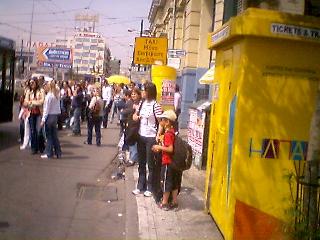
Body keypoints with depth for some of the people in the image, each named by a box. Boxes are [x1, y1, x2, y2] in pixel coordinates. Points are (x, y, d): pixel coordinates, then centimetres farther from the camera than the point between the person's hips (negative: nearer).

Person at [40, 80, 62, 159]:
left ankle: (49, 153, 7)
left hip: (50, 116, -7)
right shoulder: (57, 95, 8)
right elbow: (58, 106, 8)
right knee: (54, 135, 12)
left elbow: (46, 109, -13)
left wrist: (43, 120, -9)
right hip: (56, 115, 7)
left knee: (49, 136, 1)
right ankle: (58, 153, 15)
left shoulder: (49, 95, -13)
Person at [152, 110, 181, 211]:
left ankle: (164, 203, 13)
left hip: (167, 162, -9)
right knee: (174, 182, 14)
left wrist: (159, 147, -16)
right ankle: (174, 202, 22)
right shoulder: (172, 132, 7)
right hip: (173, 162, 9)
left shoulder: (168, 134, -21)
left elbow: (170, 149, -26)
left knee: (165, 182, 3)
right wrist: (160, 147, 10)